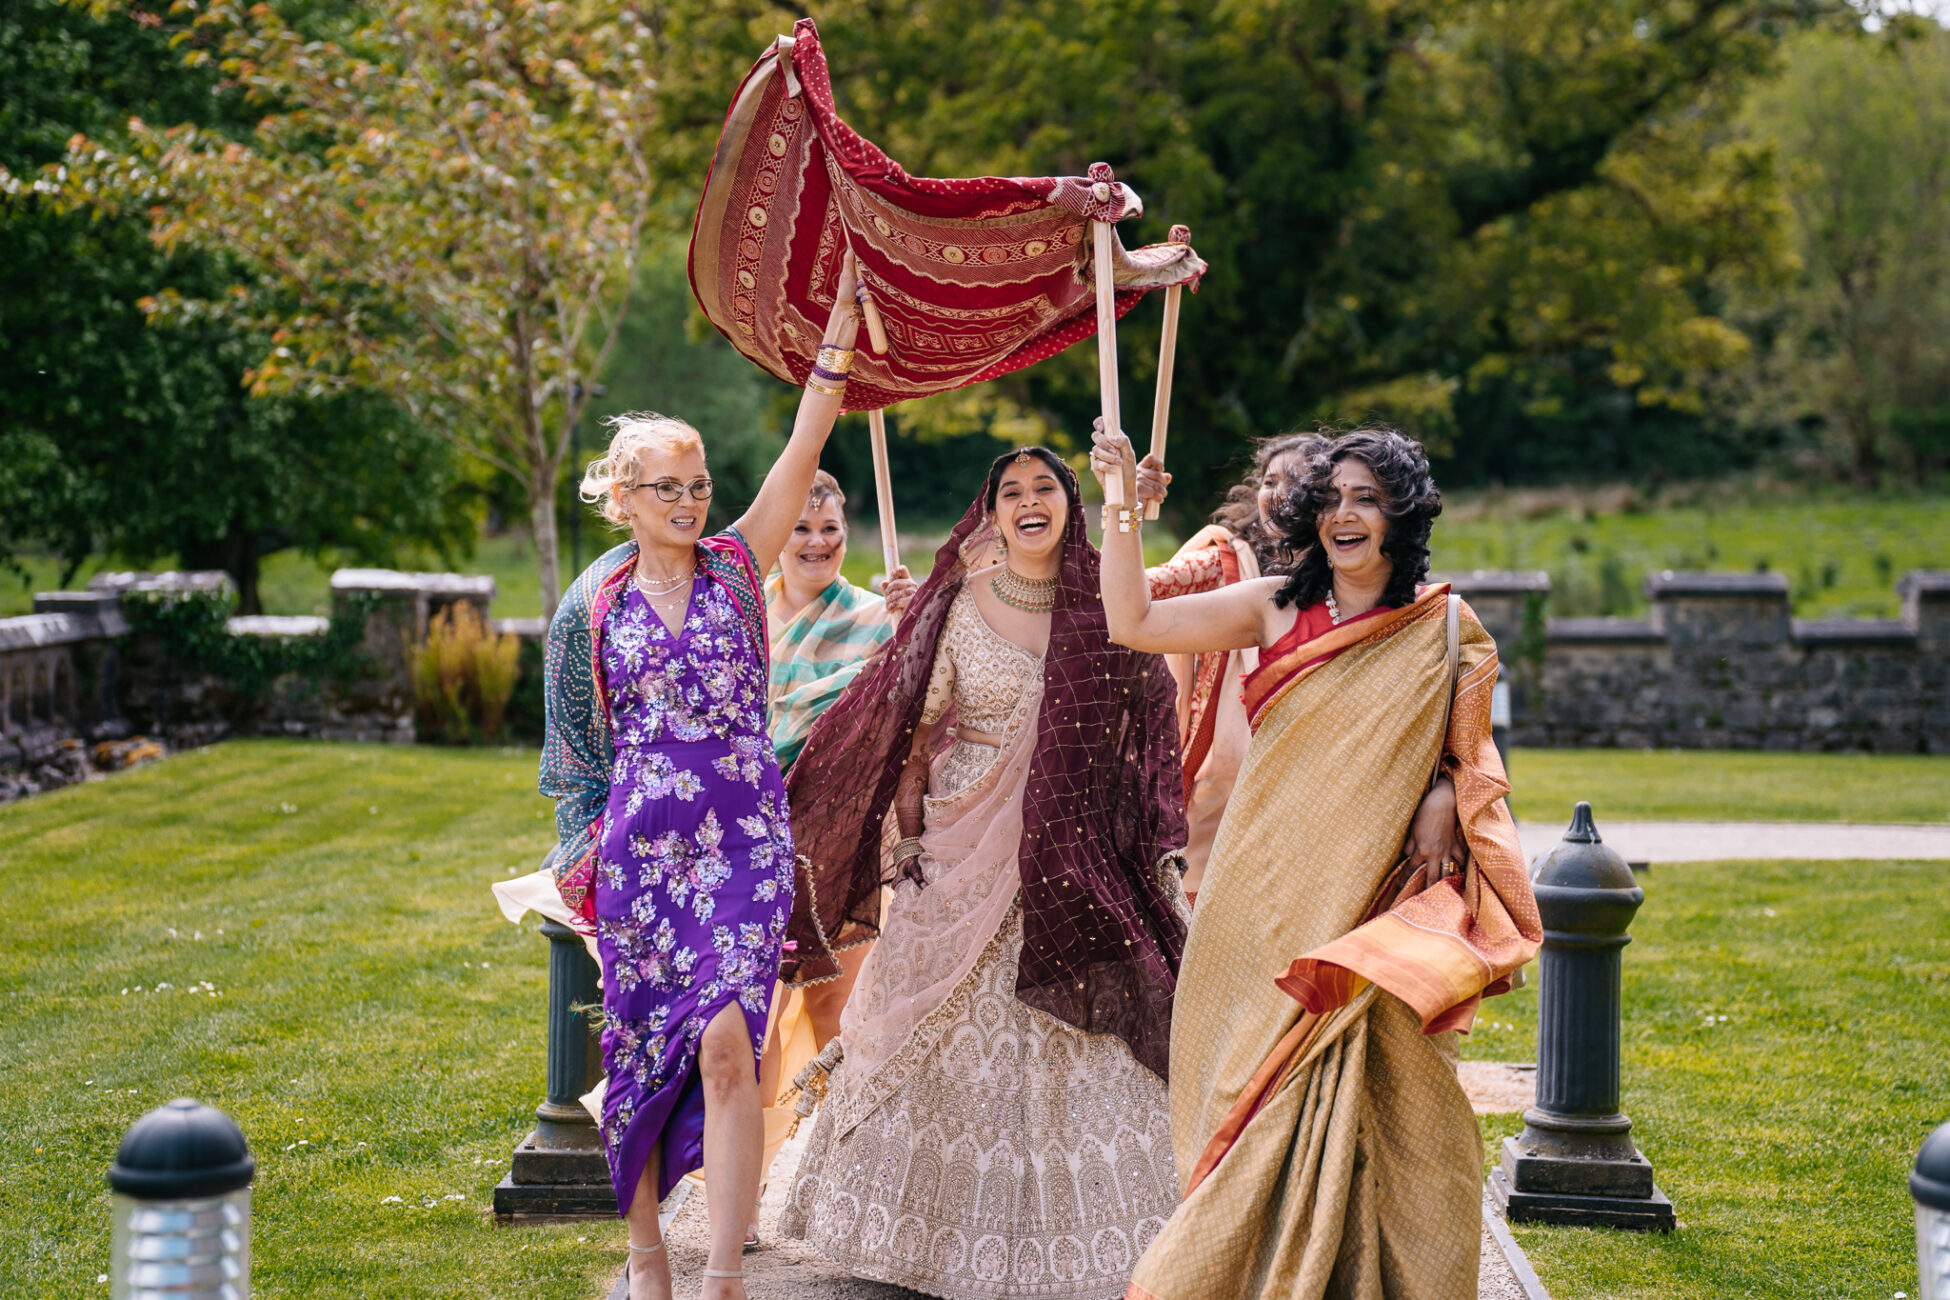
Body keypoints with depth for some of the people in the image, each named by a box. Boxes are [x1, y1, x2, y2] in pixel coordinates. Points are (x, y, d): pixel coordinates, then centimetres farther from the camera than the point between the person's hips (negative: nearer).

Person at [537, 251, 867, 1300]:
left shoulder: (738, 567, 4)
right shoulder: (590, 608, 5)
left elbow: (806, 444, -4)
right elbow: (573, 747, 13)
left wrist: (844, 309, -10)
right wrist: (579, 854, 6)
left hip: (745, 838, -1)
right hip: (638, 844, 1)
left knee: (726, 1041, -14)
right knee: (641, 1048, 6)